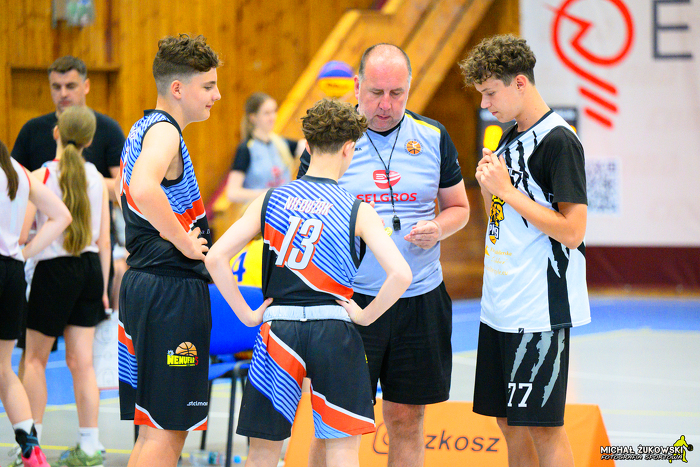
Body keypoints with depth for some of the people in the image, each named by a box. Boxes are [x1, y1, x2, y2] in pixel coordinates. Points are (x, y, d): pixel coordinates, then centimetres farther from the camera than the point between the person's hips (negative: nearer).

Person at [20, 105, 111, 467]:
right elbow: (104, 240, 7)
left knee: (35, 358, 9)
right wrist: (103, 286, 14)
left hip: (54, 270, -4)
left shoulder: (41, 176, -9)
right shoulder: (96, 178, 4)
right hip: (90, 268, 4)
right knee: (81, 360, 7)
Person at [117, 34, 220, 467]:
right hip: (173, 289, -10)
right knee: (165, 429, -8)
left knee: (160, 428, 15)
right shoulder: (164, 132, -14)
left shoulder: (142, 130, 17)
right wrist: (186, 244, -23)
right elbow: (144, 189, -35)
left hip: (142, 283, 10)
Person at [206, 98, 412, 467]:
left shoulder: (270, 201, 5)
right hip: (333, 332, -2)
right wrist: (365, 315, 0)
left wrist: (246, 314, 3)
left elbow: (215, 257, -2)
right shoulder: (357, 211, -2)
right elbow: (400, 274, -14)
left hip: (278, 329, 2)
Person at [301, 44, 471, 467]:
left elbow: (458, 207, 14)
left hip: (420, 299, 2)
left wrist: (438, 229, -7)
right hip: (349, 299, -2)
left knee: (407, 419, 6)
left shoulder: (433, 137, 5)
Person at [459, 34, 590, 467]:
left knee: (542, 425, -6)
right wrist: (488, 186, 0)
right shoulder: (511, 139, 13)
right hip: (501, 303, 9)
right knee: (509, 421, 12)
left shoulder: (558, 141, -14)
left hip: (540, 309, -9)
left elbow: (572, 231, -19)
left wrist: (507, 190, -17)